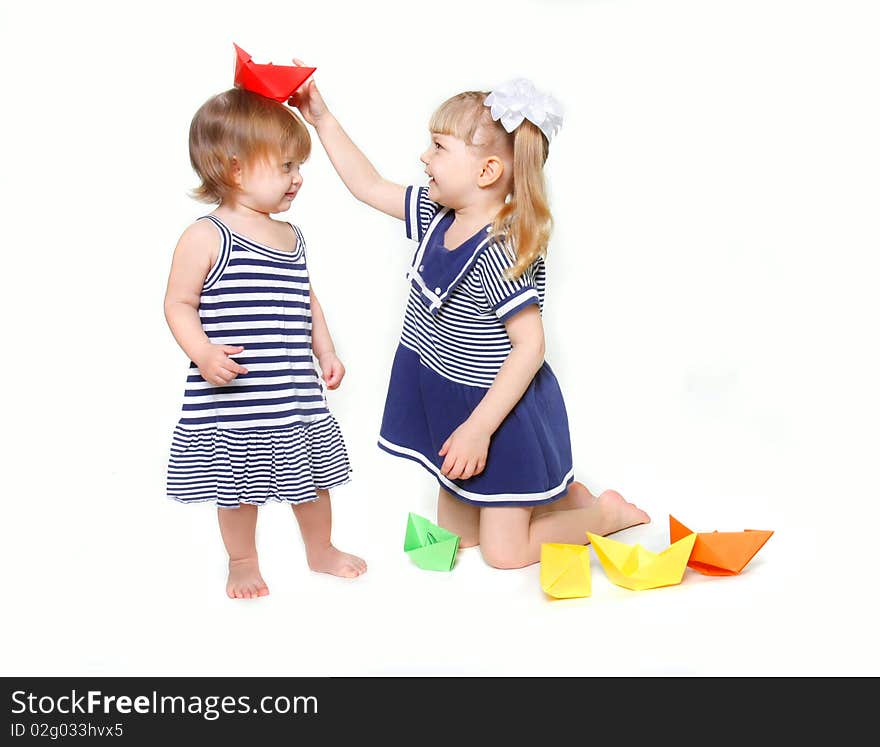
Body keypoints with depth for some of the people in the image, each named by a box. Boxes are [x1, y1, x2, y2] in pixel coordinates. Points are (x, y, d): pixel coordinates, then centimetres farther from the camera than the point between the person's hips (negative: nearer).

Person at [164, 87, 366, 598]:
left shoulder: (291, 237, 9)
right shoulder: (207, 236, -11)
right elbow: (179, 304, -11)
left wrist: (326, 351, 13)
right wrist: (203, 353, -25)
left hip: (297, 393, 6)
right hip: (234, 398, -6)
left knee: (312, 473, 18)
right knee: (238, 484, 11)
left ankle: (321, 551, 41)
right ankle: (243, 562, 35)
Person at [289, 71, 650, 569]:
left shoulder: (501, 252, -28)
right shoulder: (437, 216, -3)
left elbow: (529, 345, -27)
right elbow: (368, 186, 9)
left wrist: (478, 428, -26)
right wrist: (323, 119, 6)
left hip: (502, 411, -8)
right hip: (451, 404, 9)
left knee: (505, 551, 1)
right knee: (453, 534, 19)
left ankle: (610, 512, 22)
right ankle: (557, 491, 35)